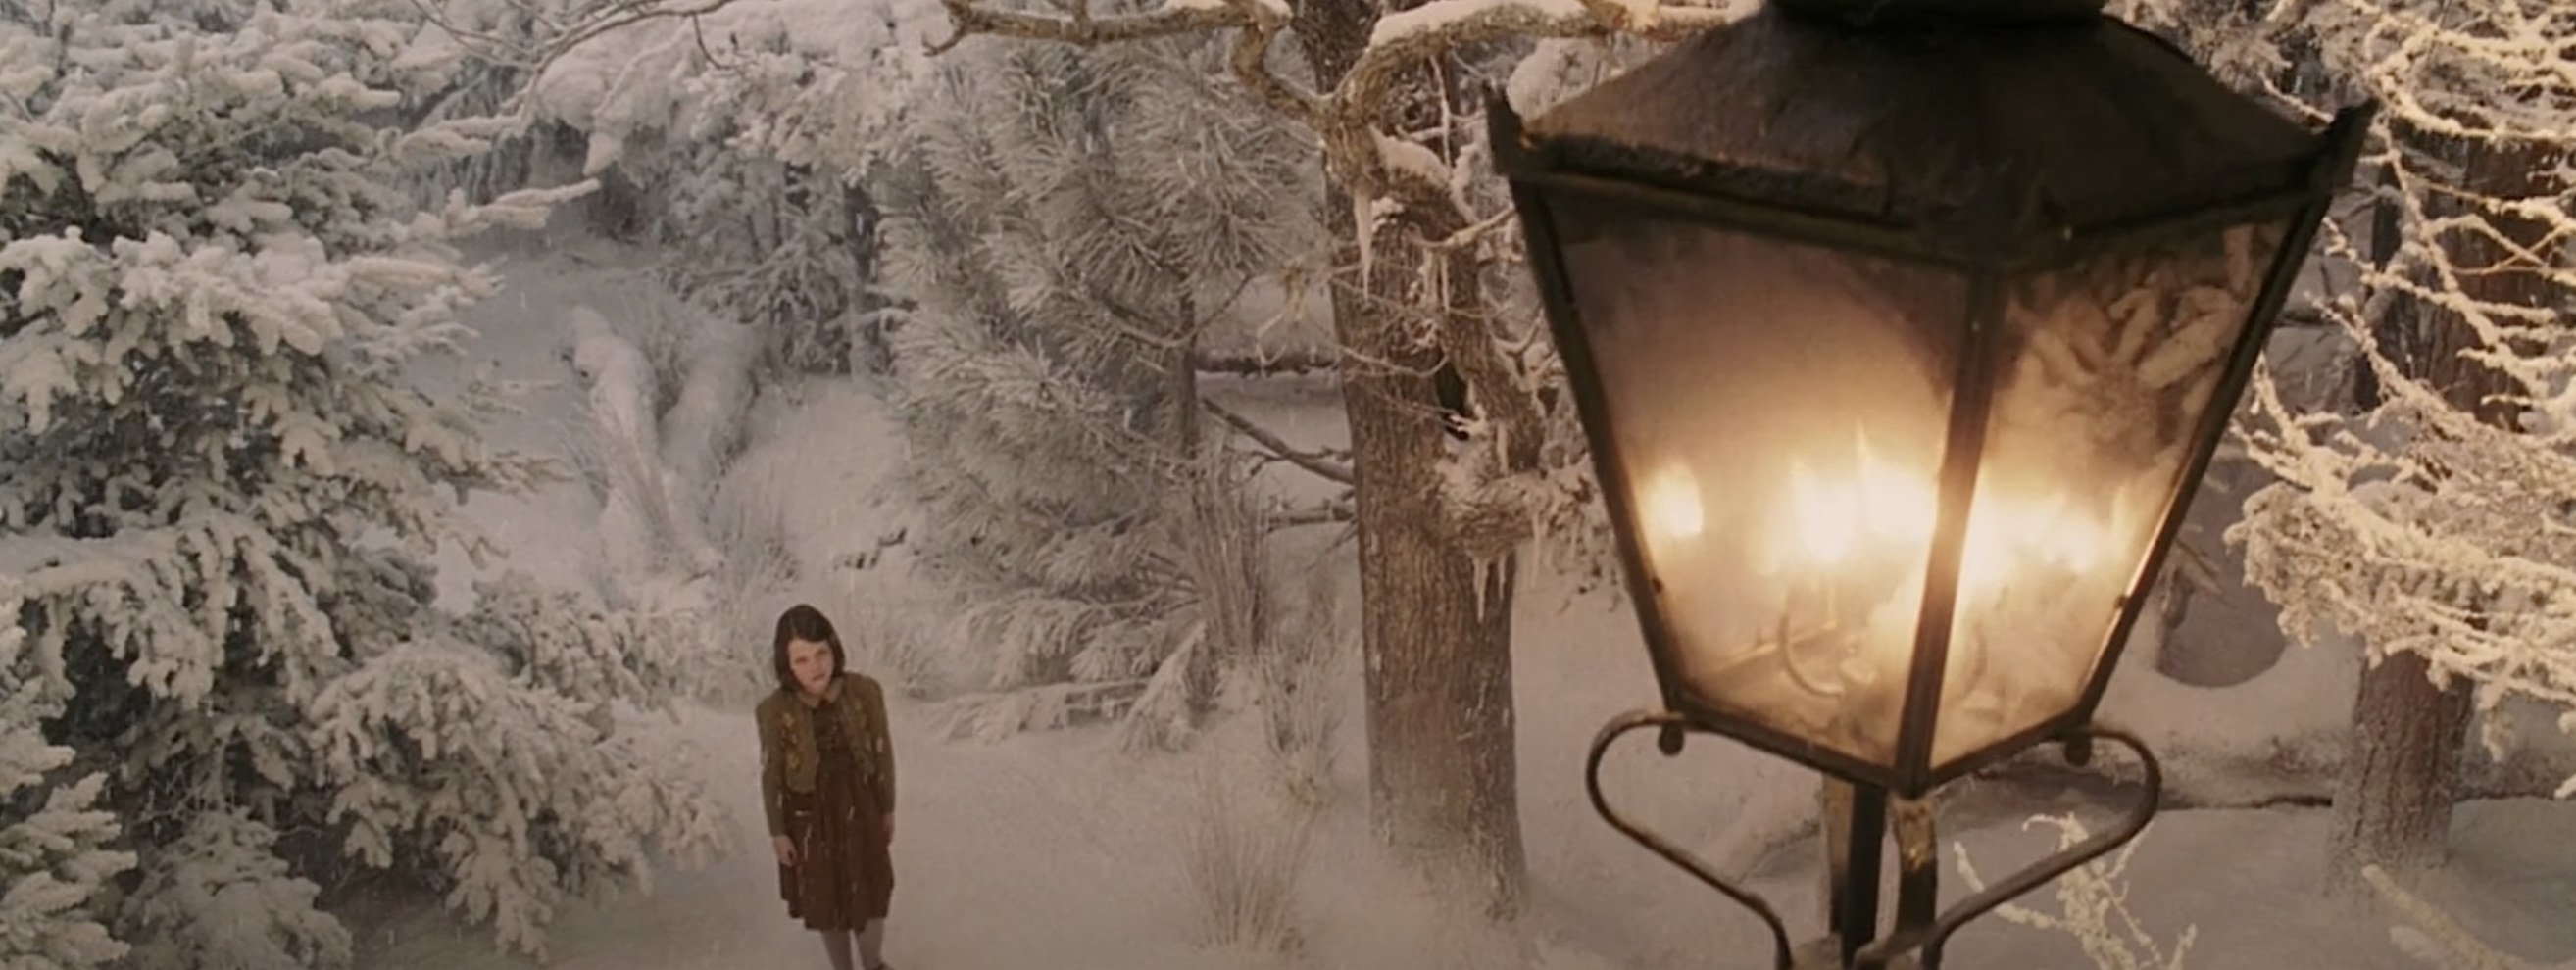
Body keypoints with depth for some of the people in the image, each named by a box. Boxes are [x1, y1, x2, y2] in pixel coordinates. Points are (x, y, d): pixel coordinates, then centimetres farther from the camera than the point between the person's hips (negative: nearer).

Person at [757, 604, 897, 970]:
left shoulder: (865, 692, -19)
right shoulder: (774, 710, -22)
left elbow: (883, 753, -6)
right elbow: (771, 774, -9)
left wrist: (888, 809, 3)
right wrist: (777, 831, -2)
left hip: (860, 809, 1)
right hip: (808, 816, -1)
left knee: (870, 893, 19)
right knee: (823, 900, 18)